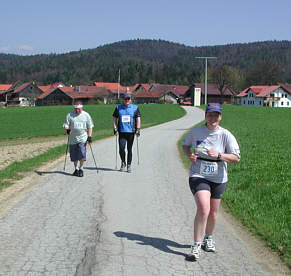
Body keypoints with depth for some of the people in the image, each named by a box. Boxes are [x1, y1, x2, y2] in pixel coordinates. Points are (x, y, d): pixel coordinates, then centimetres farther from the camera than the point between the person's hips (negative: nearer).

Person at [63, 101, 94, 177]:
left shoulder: (86, 115, 5)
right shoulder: (70, 115, 5)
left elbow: (90, 127, 8)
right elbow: (65, 125, 3)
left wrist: (89, 136, -1)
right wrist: (67, 129, -20)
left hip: (83, 138, -2)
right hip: (73, 138, 2)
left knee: (81, 153, -13)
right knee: (74, 155, 5)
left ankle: (81, 169, 2)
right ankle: (76, 169, 25)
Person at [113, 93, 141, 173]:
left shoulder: (135, 108, 6)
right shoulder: (118, 108, 8)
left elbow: (138, 119, 7)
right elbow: (114, 119, 11)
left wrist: (138, 129, -2)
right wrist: (115, 129, 2)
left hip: (131, 131, 0)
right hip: (122, 132, 0)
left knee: (129, 149, 4)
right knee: (121, 149, -7)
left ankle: (129, 165, 15)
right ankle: (123, 163, 16)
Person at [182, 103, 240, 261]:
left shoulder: (226, 135, -6)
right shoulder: (196, 132, -2)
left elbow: (236, 158, -9)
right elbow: (185, 144, 17)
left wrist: (219, 155, -24)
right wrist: (189, 155, -4)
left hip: (219, 179, 2)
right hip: (198, 176, -2)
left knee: (213, 212, 12)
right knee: (203, 209, -20)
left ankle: (208, 238, 39)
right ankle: (197, 245, -11)